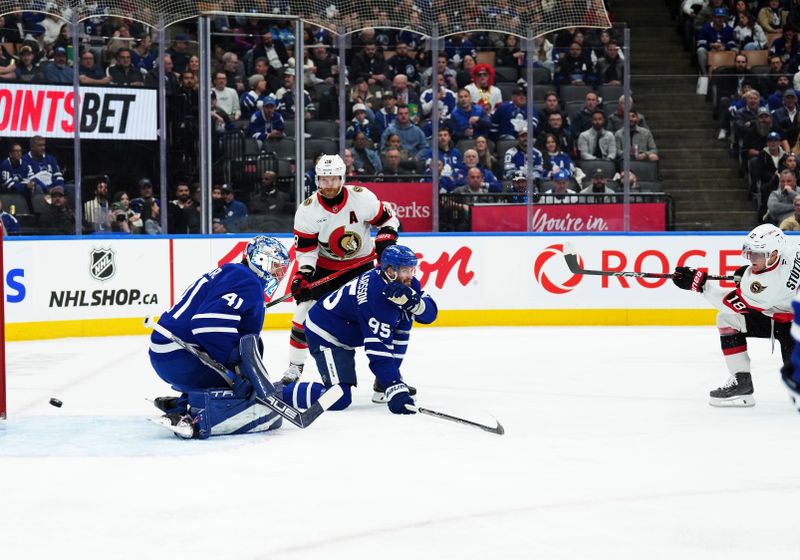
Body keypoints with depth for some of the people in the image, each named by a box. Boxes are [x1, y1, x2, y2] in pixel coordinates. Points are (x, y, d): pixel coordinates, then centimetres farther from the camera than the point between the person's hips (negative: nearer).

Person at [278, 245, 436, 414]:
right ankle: (280, 391, -6)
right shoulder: (375, 296, -32)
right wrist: (395, 390, -39)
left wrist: (414, 302, -32)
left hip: (349, 328, 10)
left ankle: (383, 384, 11)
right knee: (339, 399, -20)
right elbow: (378, 349, -35)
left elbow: (430, 312, -9)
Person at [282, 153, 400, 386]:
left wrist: (386, 238, -21)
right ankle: (295, 366, 8)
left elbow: (388, 218, -4)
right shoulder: (308, 210, -15)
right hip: (325, 267, 1)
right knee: (306, 312, -6)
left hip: (361, 264, -1)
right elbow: (305, 248, -11)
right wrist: (303, 274, -24)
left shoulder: (362, 197, -18)